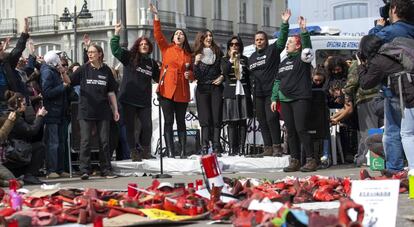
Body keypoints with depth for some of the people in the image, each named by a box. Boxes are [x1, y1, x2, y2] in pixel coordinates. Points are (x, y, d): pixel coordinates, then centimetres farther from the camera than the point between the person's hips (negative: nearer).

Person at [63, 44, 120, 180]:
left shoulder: (106, 70, 7)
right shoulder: (84, 69, 3)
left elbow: (111, 92, 10)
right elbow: (69, 81, -4)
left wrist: (115, 110, 8)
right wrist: (63, 73, -24)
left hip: (103, 111, 1)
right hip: (86, 111, -1)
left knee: (104, 141, 5)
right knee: (85, 141, -2)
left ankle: (106, 170, 12)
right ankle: (85, 170, 1)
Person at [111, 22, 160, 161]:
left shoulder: (152, 63, 14)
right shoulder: (129, 57, 3)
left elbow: (158, 78, 26)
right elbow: (115, 49, -7)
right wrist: (116, 34, -14)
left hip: (144, 100, 3)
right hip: (129, 98, -3)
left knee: (147, 126, -1)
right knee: (130, 126, 1)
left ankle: (145, 151, 15)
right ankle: (133, 152, 9)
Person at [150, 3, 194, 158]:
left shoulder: (188, 54, 14)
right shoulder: (166, 48, 8)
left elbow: (192, 74, 20)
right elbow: (158, 35, -4)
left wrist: (190, 74, -3)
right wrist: (156, 17, -12)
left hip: (182, 92, 2)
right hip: (167, 90, -2)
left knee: (181, 122, 6)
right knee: (168, 121, -2)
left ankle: (183, 151, 8)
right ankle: (170, 152, -3)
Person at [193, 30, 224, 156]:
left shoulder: (218, 53, 9)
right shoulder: (197, 55, 4)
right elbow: (196, 76, -2)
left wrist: (222, 77, -1)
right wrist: (196, 63, -17)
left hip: (216, 88, 1)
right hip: (202, 89, -1)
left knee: (217, 119, -4)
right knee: (205, 119, -6)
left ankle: (216, 147, -5)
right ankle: (204, 147, -7)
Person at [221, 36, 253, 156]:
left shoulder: (244, 59, 14)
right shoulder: (225, 60, 9)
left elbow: (248, 77, 14)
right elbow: (225, 72, -10)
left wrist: (249, 93, 8)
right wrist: (231, 59, -16)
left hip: (243, 93, 2)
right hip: (230, 93, -2)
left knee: (243, 121, -2)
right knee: (231, 122, -4)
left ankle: (241, 148, 0)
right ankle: (232, 148, -3)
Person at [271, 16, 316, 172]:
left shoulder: (302, 58, 0)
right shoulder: (284, 62, 21)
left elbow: (307, 45, -19)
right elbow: (278, 81, 21)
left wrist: (303, 30, -31)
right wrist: (274, 98, 14)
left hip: (301, 99, -7)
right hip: (285, 100, 7)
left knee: (301, 129, -13)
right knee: (291, 132, 6)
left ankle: (311, 160, -9)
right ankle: (294, 161, 10)